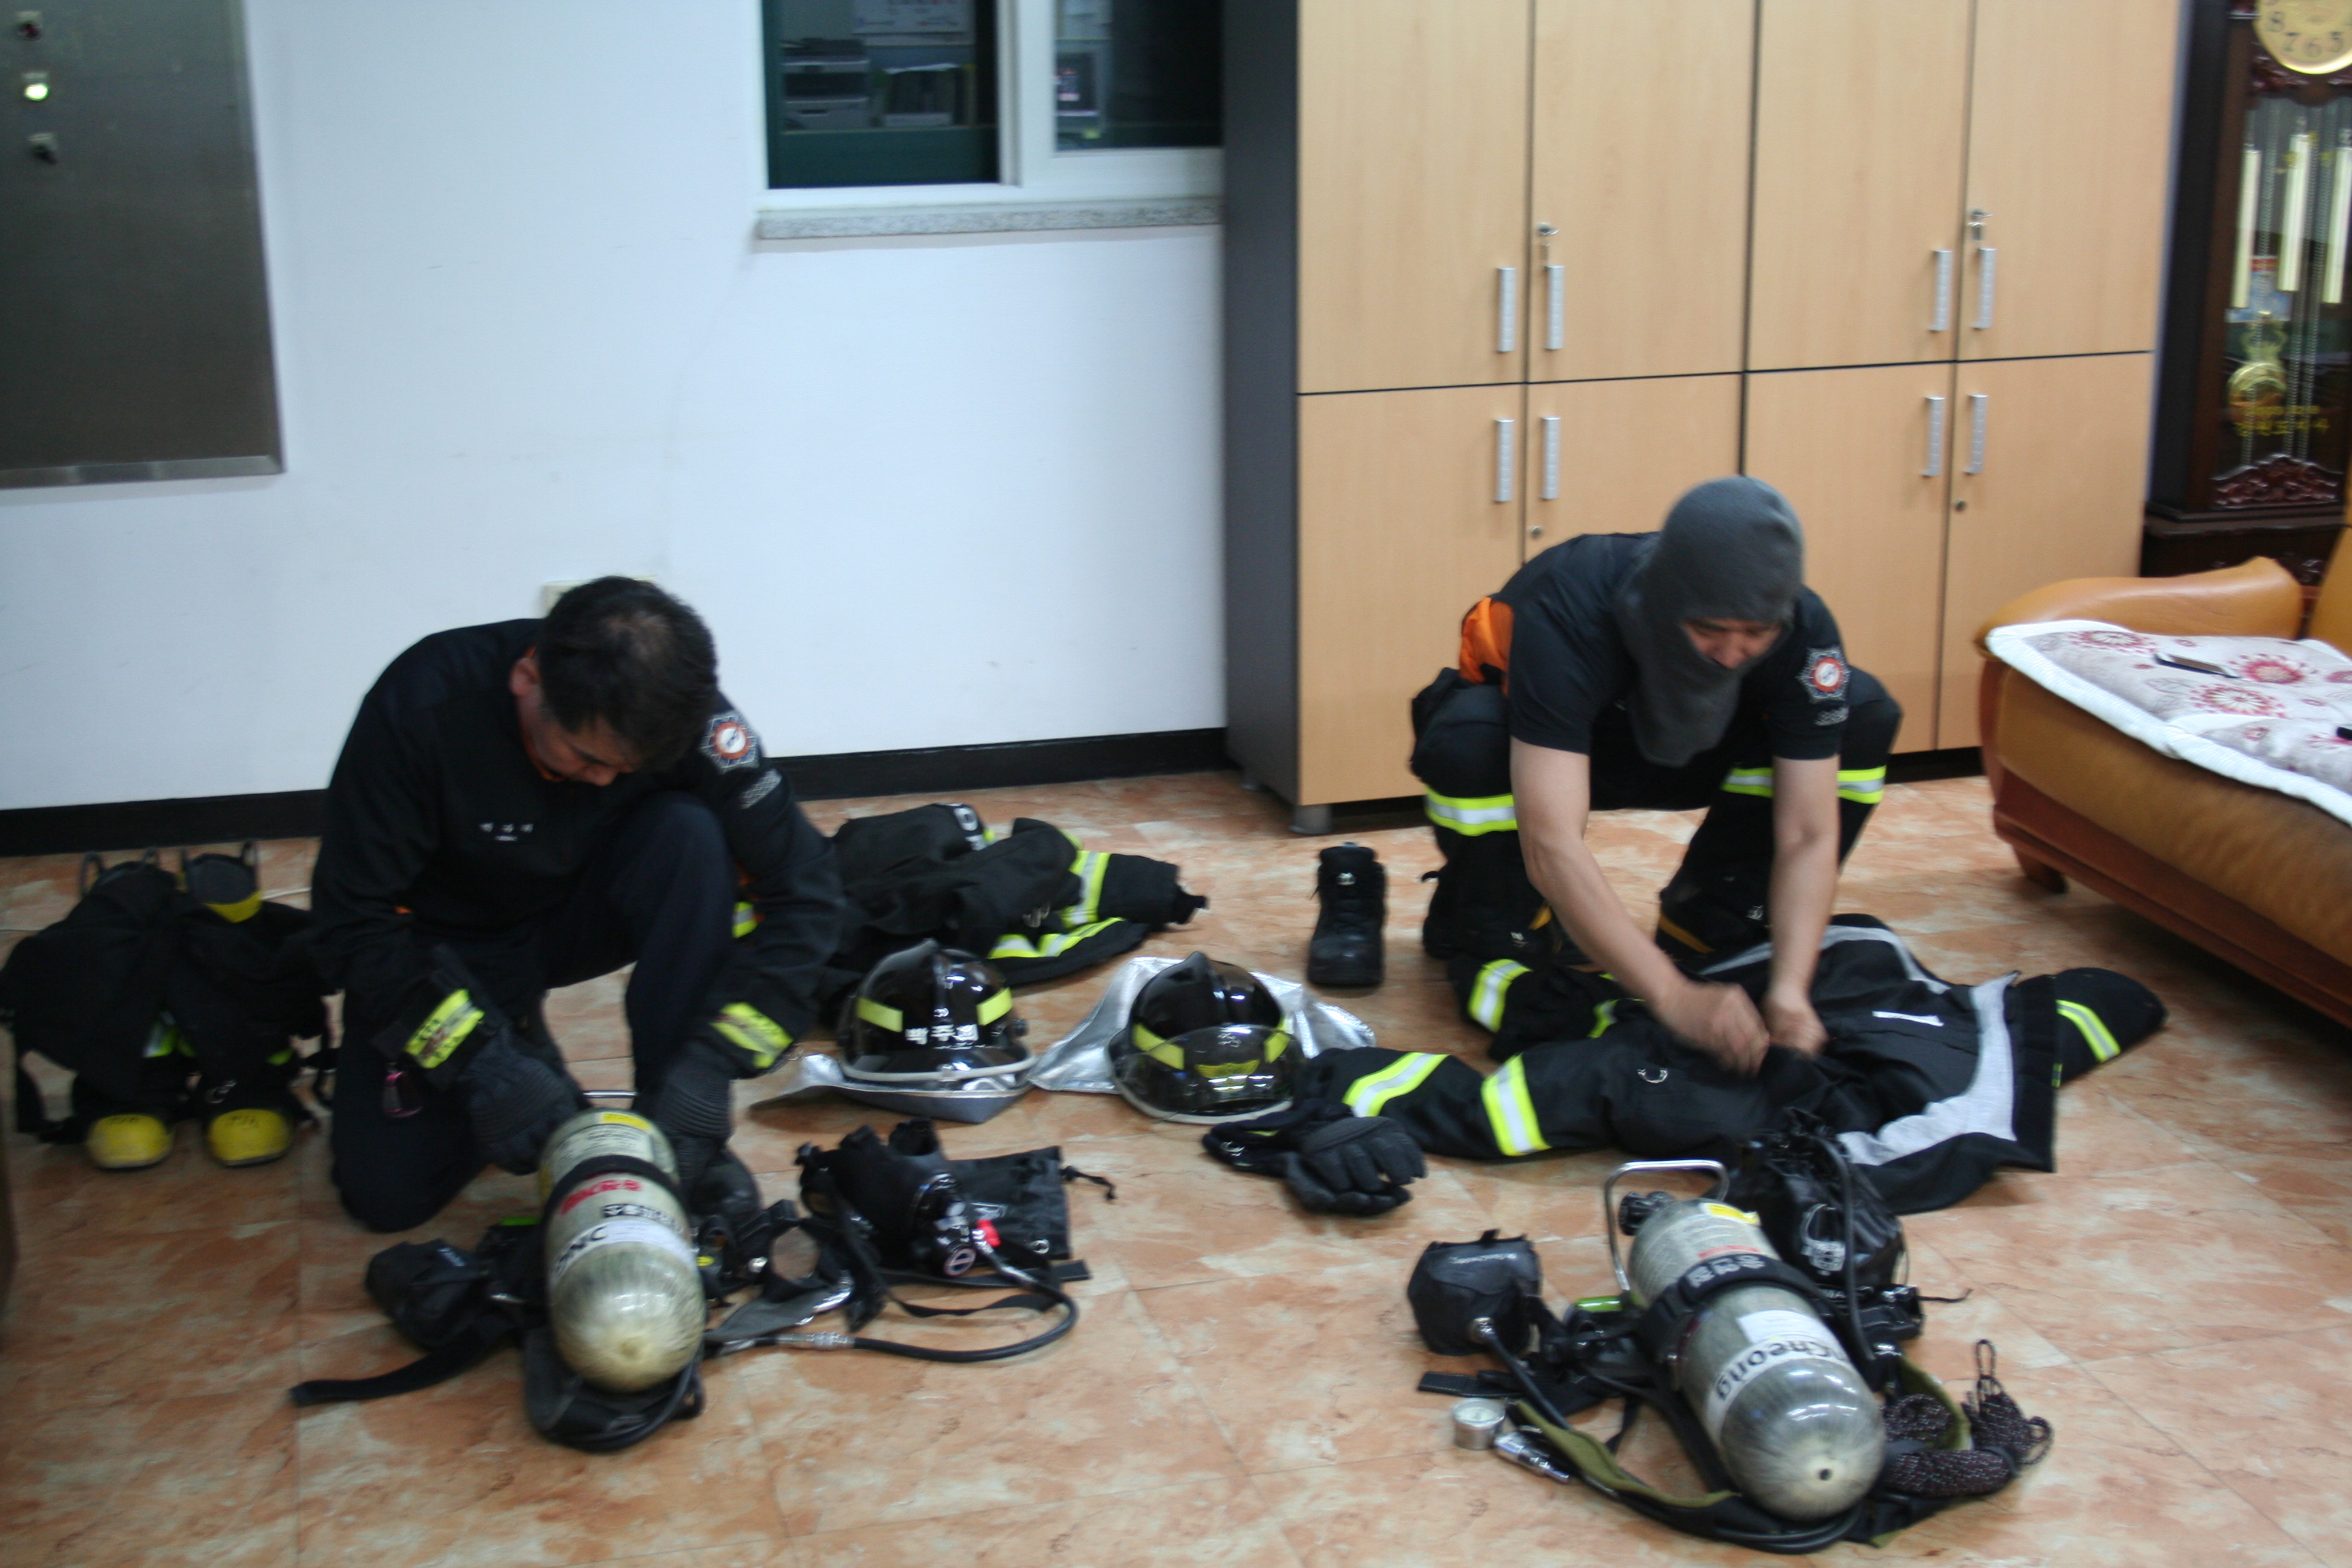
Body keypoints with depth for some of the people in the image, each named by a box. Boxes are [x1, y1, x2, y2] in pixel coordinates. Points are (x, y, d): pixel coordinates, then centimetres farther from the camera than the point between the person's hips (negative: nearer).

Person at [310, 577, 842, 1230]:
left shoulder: (679, 711, -26)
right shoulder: (426, 703, -31)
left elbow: (801, 889, -23)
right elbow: (354, 921, -26)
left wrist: (709, 1066, -33)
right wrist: (487, 1065, -35)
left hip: (576, 914, 1)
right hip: (446, 944, -1)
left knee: (689, 836, -29)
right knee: (388, 1192, -16)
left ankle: (686, 1150, -19)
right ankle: (513, 1036, 14)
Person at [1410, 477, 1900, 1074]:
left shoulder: (1803, 631, -27)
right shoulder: (1568, 613, -40)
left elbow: (1807, 836, -25)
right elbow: (1552, 848, -46)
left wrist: (1790, 989, -41)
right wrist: (1675, 997, -52)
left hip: (1678, 751, 4)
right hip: (1535, 746, -3)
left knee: (1864, 716, -19)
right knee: (1467, 740, -39)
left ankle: (1708, 935, -7)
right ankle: (1499, 943, -10)